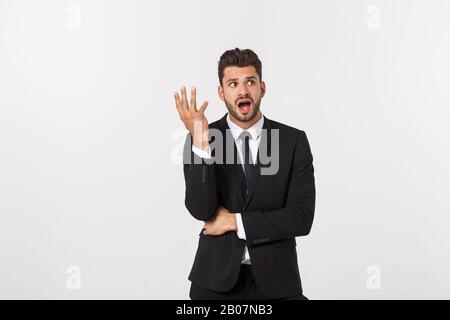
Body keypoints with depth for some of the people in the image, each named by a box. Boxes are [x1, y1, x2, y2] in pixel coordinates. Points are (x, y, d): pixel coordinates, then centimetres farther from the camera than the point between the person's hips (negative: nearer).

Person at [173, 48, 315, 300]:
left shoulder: (294, 141, -5)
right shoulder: (200, 140, -5)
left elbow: (302, 218, -10)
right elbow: (201, 210, -17)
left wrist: (235, 222, -13)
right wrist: (200, 141, -26)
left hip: (275, 279, 0)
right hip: (217, 278, 0)